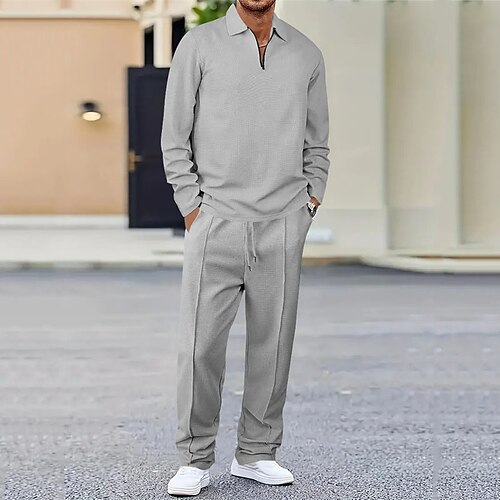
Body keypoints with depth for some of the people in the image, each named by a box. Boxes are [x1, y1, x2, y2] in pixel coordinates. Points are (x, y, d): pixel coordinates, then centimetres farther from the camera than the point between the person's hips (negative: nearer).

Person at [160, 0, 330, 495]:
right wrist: (192, 209, -4)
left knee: (273, 342, 6)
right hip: (216, 220, -2)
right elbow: (175, 138, 2)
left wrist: (309, 204, 6)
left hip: (283, 227, 3)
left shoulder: (306, 54, 10)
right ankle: (195, 460, 8)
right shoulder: (199, 45, 1)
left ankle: (257, 454, 19)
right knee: (201, 344, -4)